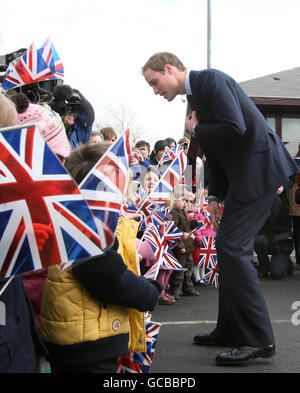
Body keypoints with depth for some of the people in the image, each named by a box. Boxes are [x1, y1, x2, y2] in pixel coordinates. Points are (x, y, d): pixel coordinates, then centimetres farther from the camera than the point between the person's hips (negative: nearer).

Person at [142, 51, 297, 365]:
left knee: (232, 247, -14)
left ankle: (257, 339, -9)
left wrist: (195, 130, -8)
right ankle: (230, 330, 21)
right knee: (228, 247, 12)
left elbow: (234, 127, -24)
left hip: (258, 168, -10)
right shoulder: (195, 94, 17)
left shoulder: (210, 79, -11)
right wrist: (215, 196, 14)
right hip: (242, 174, 10)